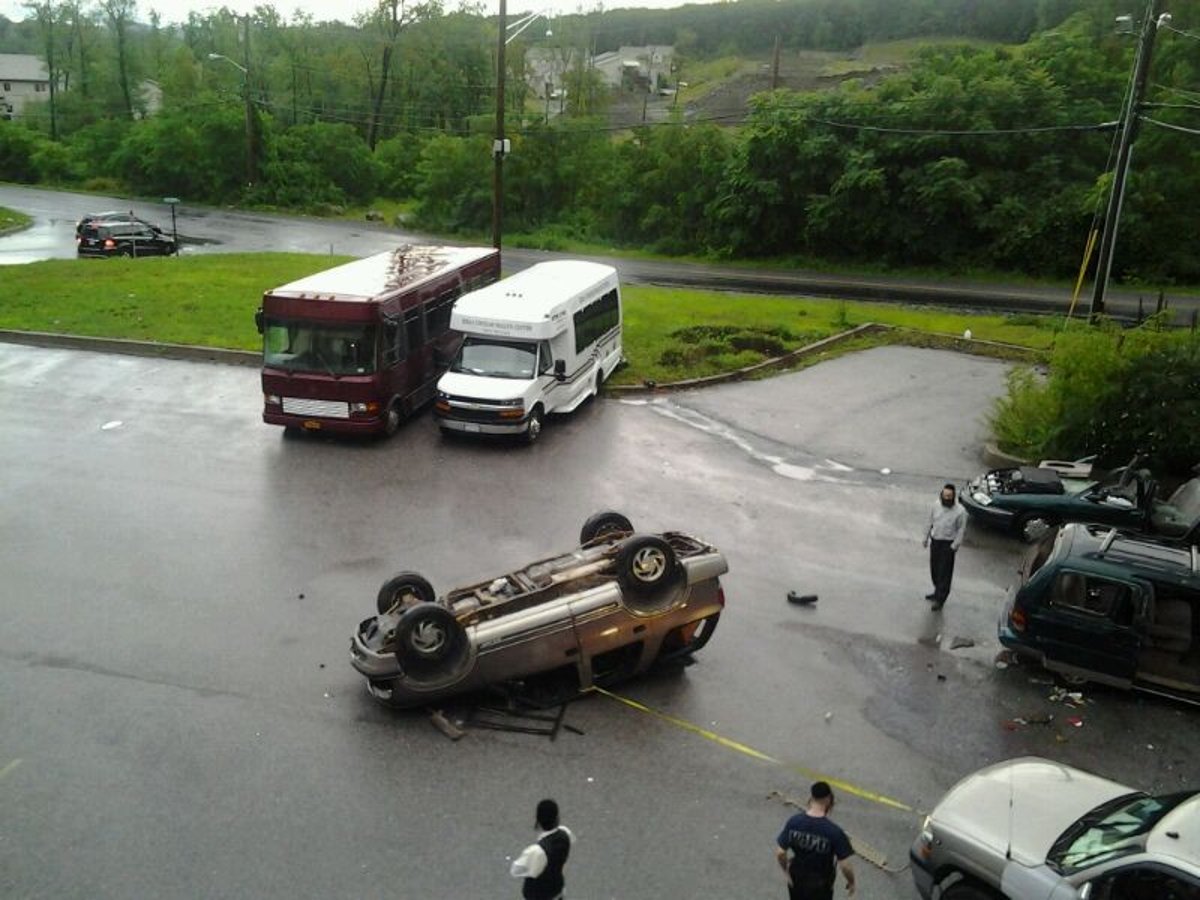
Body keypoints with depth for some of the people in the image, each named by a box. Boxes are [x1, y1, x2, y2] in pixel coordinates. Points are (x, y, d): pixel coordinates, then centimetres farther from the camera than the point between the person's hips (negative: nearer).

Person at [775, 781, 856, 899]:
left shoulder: (794, 822, -18)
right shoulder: (834, 831, -27)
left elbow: (780, 853, -11)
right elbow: (845, 865, -21)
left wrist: (787, 871, 8)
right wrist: (851, 882, -1)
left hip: (797, 880, 3)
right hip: (821, 886, -3)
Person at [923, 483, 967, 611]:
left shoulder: (960, 511, -17)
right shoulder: (936, 505, -2)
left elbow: (961, 530, -11)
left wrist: (955, 546, -15)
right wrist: (926, 537, 14)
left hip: (948, 544, -6)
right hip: (935, 541, 6)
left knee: (944, 572, -1)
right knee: (934, 570, 17)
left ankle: (940, 599, 7)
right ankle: (938, 592, 36)